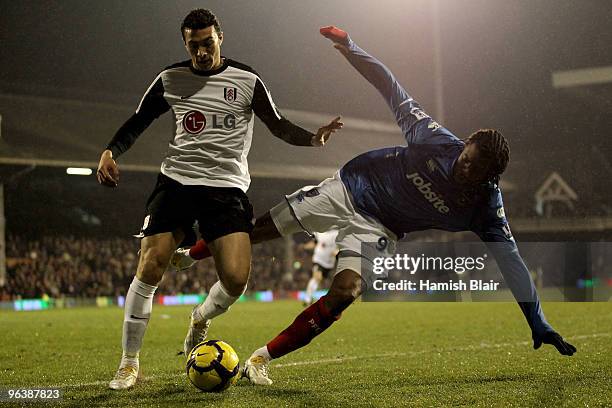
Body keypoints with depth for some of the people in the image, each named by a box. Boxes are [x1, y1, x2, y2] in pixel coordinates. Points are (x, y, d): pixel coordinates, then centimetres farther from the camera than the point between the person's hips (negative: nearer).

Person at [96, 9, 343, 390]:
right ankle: (129, 363, 3)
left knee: (236, 278, -16)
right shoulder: (171, 79, 6)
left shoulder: (246, 80, 1)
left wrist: (313, 137, -14)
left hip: (227, 187, -1)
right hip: (176, 182, 1)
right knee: (149, 269, -13)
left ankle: (201, 319, 21)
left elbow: (279, 126, 6)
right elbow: (137, 122, 16)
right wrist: (110, 152, -1)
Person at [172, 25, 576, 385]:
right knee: (257, 231, 1)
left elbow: (510, 260, -18)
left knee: (345, 292, -26)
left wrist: (539, 325, -21)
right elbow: (395, 92, -12)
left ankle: (262, 359, -14)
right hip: (347, 188, 0)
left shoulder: (486, 207, -18)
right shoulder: (438, 141, -20)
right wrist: (352, 50, -15)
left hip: (378, 230, 0)